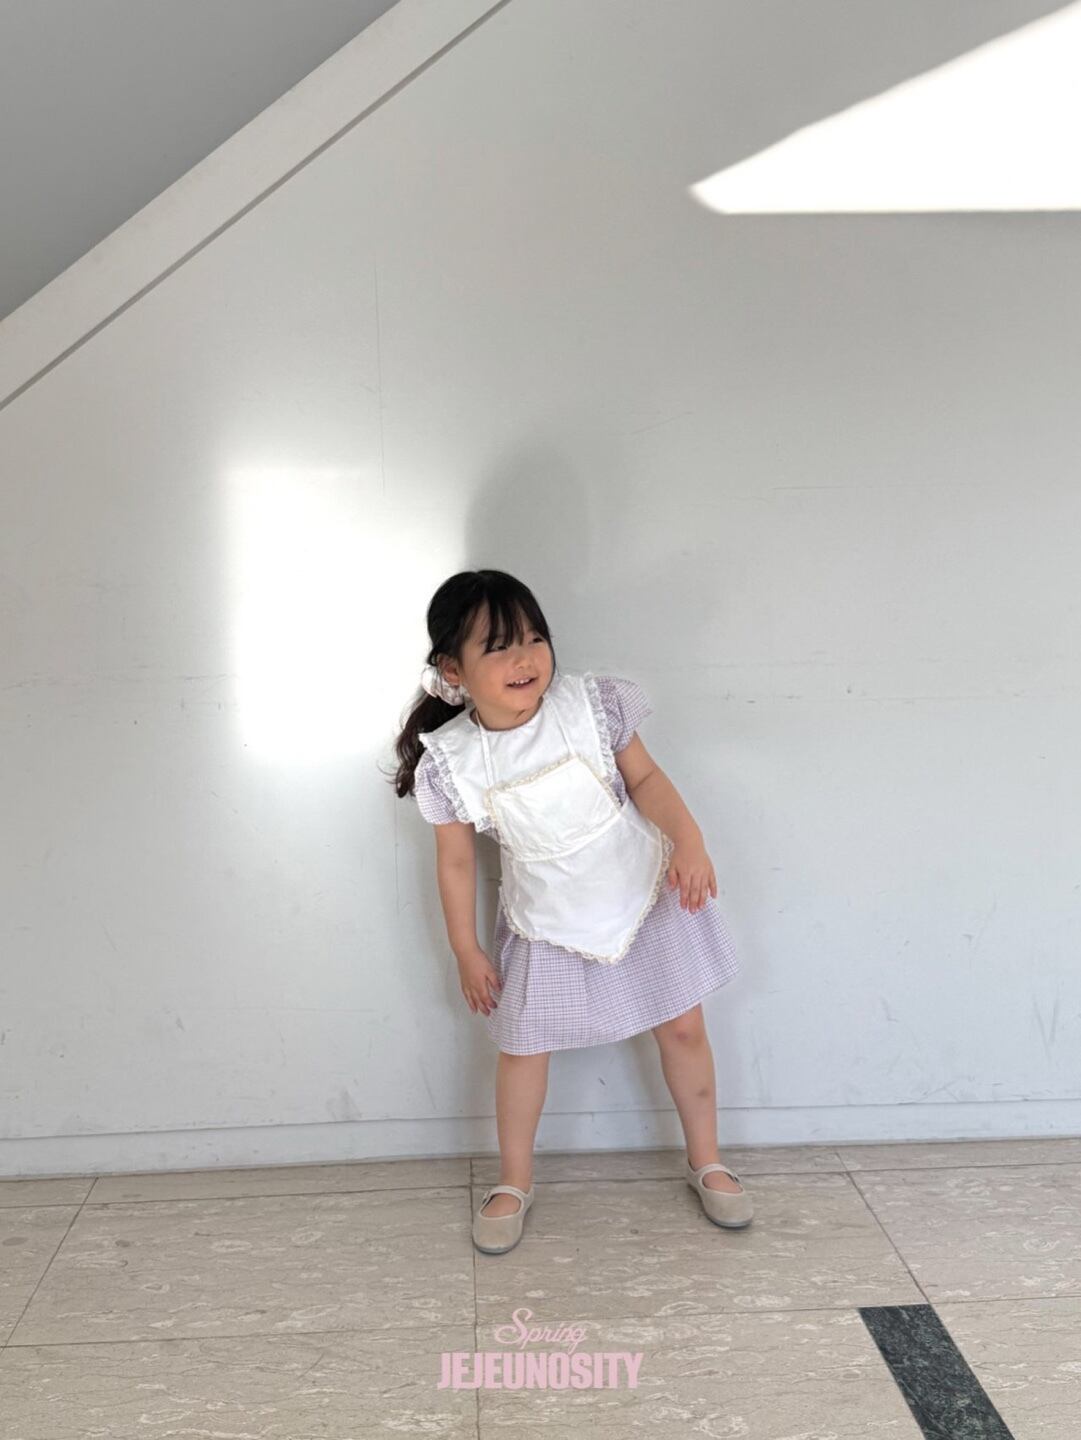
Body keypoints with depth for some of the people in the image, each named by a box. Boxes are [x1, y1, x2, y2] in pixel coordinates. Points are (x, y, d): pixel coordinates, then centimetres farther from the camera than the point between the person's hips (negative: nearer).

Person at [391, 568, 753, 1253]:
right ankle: (515, 1183, 34)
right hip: (547, 924, 0)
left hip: (644, 894, 1)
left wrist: (688, 839, -25)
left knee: (684, 1027, 11)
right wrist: (467, 951, 1)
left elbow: (645, 777, -9)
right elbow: (456, 861, -6)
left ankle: (707, 1161, 35)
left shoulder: (591, 702, -20)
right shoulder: (451, 760, -18)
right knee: (522, 1047, 9)